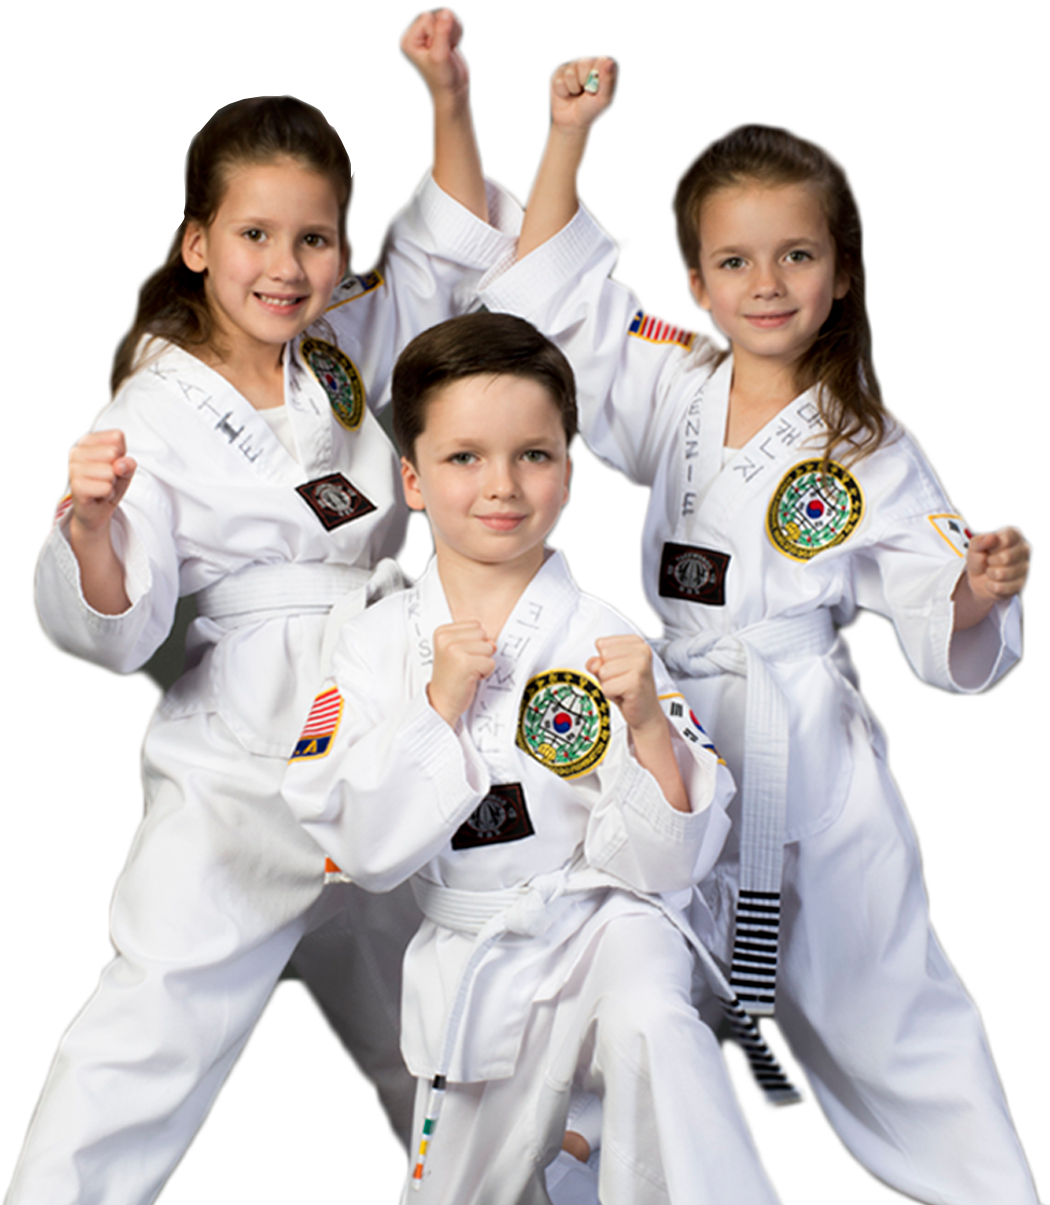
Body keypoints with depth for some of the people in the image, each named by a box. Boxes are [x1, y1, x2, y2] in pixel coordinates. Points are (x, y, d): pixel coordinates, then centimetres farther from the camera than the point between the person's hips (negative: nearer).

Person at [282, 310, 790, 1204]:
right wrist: (438, 705, -19)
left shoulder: (600, 639, -9)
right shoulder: (380, 644, -3)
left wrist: (648, 721, -26)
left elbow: (661, 863, -10)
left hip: (601, 926, -3)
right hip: (467, 957, 3)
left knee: (647, 1023, -36)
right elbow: (364, 851, -10)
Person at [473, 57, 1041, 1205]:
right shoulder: (673, 388, 3)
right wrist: (569, 131, -1)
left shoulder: (872, 451, -5)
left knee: (880, 1013, 5)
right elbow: (546, 294, 5)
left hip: (811, 755, -3)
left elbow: (945, 643, -4)